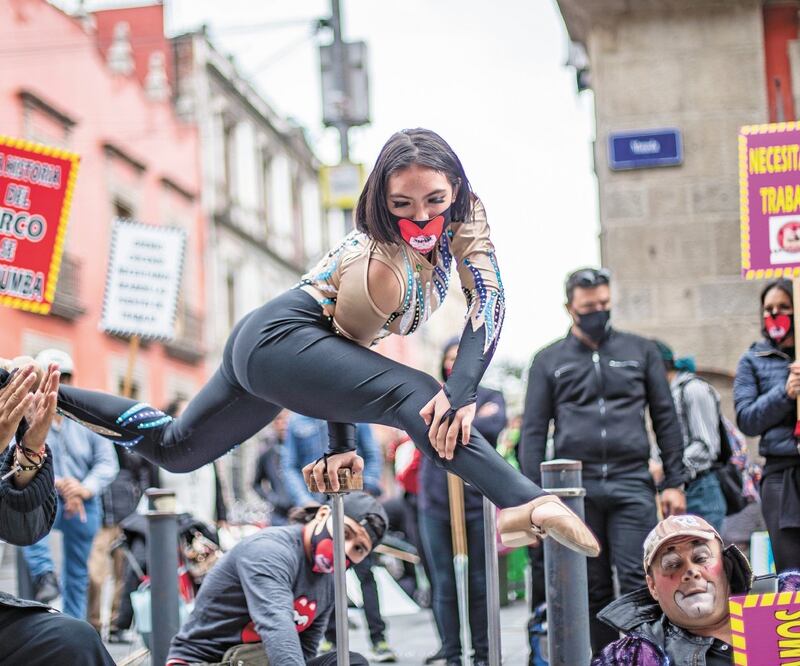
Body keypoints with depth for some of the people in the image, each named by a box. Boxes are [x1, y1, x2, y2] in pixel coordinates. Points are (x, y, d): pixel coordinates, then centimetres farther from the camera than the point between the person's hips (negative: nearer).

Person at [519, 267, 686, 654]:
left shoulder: (640, 352, 13)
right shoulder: (549, 361, 11)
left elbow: (665, 419, 12)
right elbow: (533, 432, 8)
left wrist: (674, 482, 4)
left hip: (632, 484, 0)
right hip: (575, 487, 1)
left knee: (638, 582, -8)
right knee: (593, 590, 4)